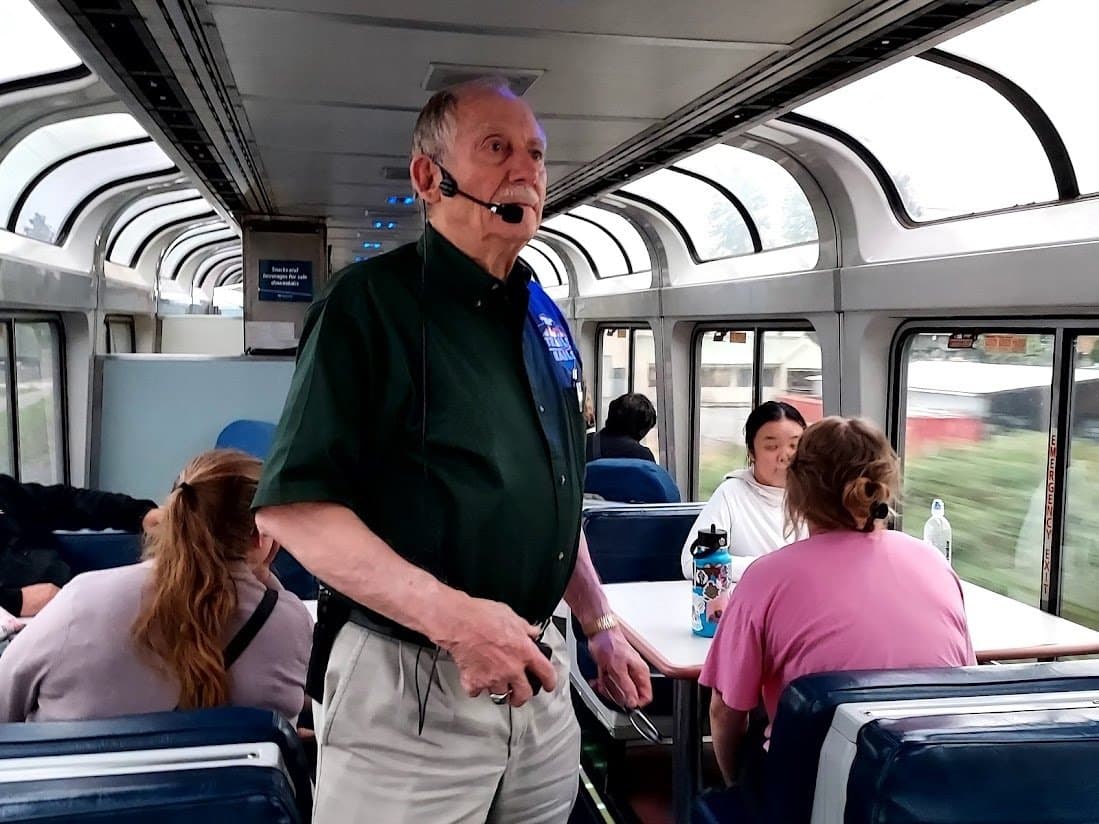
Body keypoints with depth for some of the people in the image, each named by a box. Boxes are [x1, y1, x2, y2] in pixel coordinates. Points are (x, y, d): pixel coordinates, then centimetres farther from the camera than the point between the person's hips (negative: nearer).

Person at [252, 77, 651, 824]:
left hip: (538, 678, 7)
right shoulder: (371, 301, -12)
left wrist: (600, 625, 16)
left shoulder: (545, 317, 10)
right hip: (411, 684, -7)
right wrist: (452, 616, -25)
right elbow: (291, 505, -18)